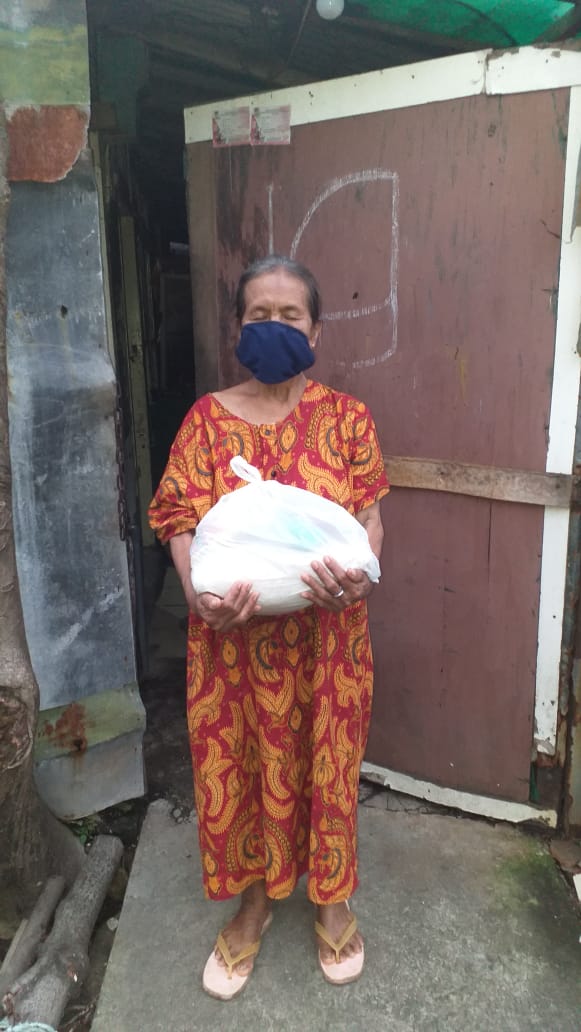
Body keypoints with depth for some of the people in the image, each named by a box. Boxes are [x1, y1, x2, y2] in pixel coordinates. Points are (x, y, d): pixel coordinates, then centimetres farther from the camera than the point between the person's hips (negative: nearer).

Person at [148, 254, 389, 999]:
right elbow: (182, 522, -6)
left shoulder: (346, 417, -2)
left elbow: (369, 517, -5)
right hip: (235, 636, 1)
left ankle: (332, 898, 43)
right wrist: (199, 592, -26)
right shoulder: (208, 418, -1)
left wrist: (357, 575, -26)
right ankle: (254, 900, 42)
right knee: (239, 765, 15)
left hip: (326, 632, 0)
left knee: (324, 763, 16)